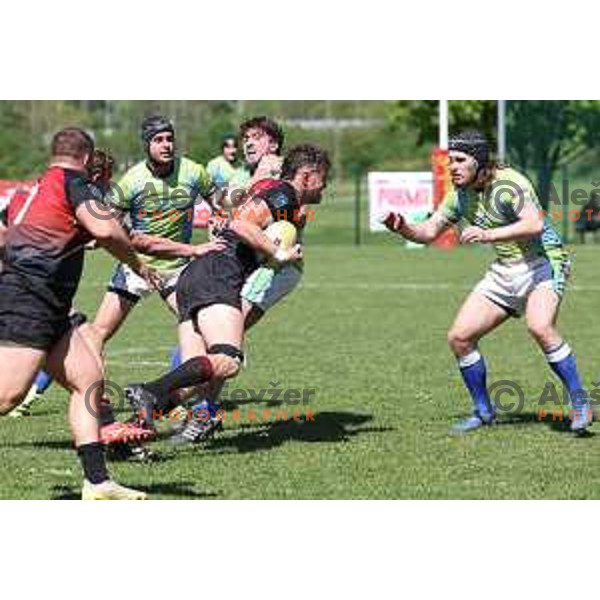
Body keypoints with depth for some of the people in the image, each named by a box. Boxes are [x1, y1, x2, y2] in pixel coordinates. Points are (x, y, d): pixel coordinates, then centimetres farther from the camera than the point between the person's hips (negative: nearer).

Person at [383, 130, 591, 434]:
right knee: (459, 337, 0)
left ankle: (580, 403, -19)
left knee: (540, 327, -33)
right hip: (504, 271, 8)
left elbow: (535, 224, -35)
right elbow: (429, 231, 12)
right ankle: (483, 412, 17)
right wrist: (402, 228, -9)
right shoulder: (460, 194, 3)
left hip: (543, 262, -8)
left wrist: (488, 234, -44)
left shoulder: (508, 184, -21)